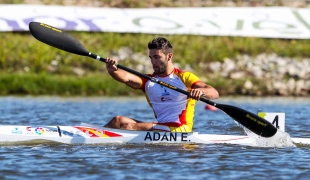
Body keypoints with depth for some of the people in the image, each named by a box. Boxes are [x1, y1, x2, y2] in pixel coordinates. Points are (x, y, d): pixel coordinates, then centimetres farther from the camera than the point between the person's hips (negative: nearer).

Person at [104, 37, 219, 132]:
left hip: (180, 130, -5)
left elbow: (214, 93, -7)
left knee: (129, 126, -23)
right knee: (118, 120, -11)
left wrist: (201, 91, -31)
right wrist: (112, 71, -26)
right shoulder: (148, 81, 17)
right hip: (160, 127, 5)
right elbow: (126, 78, -4)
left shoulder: (184, 77, 5)